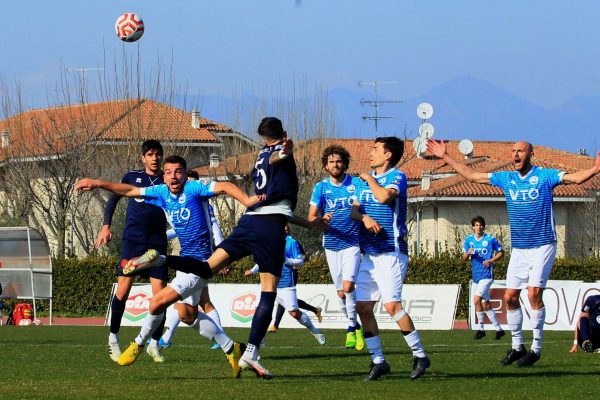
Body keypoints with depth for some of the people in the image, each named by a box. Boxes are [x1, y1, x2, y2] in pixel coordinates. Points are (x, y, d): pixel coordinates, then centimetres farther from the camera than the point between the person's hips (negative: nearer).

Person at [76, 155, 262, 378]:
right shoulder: (162, 192, 3)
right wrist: (97, 184, 4)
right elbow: (130, 191, 10)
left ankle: (139, 344, 11)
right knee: (187, 314, 16)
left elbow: (224, 187, -29)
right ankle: (231, 349, 25)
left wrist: (247, 200, -46)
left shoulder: (194, 188, -17)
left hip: (201, 261, -9)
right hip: (186, 259, 9)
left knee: (158, 302, -13)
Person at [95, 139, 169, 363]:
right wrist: (106, 226, 6)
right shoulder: (132, 177, 7)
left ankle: (154, 344, 7)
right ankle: (113, 338, 8)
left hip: (157, 243, 1)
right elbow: (113, 198, 15)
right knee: (123, 290, -8)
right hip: (132, 241, -1)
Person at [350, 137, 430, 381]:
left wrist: (370, 178, -9)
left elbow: (384, 196, -25)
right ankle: (378, 361, 10)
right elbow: (353, 210, 11)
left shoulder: (397, 177, -6)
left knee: (391, 304, -18)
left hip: (391, 252, -8)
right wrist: (364, 218, -11)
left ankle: (419, 355, -7)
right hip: (369, 253, 8)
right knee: (363, 306, 2)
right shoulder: (365, 180, 16)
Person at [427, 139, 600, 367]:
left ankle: (536, 348, -6)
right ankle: (517, 346, 14)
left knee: (534, 294, -14)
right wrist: (446, 157, 14)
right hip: (518, 249, 5)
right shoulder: (506, 179, 9)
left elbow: (576, 177, -17)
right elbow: (472, 176, 16)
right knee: (510, 296, 1)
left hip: (542, 246, -5)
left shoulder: (544, 176, -5)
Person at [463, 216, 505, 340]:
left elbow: (501, 252, 4)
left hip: (487, 274, -6)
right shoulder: (469, 240, 8)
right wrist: (468, 253, -16)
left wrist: (490, 261, -10)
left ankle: (480, 328, -10)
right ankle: (498, 329, 19)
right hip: (476, 275, 6)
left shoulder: (490, 239, -4)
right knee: (485, 304, 9)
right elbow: (464, 259, 7)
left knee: (476, 299, -19)